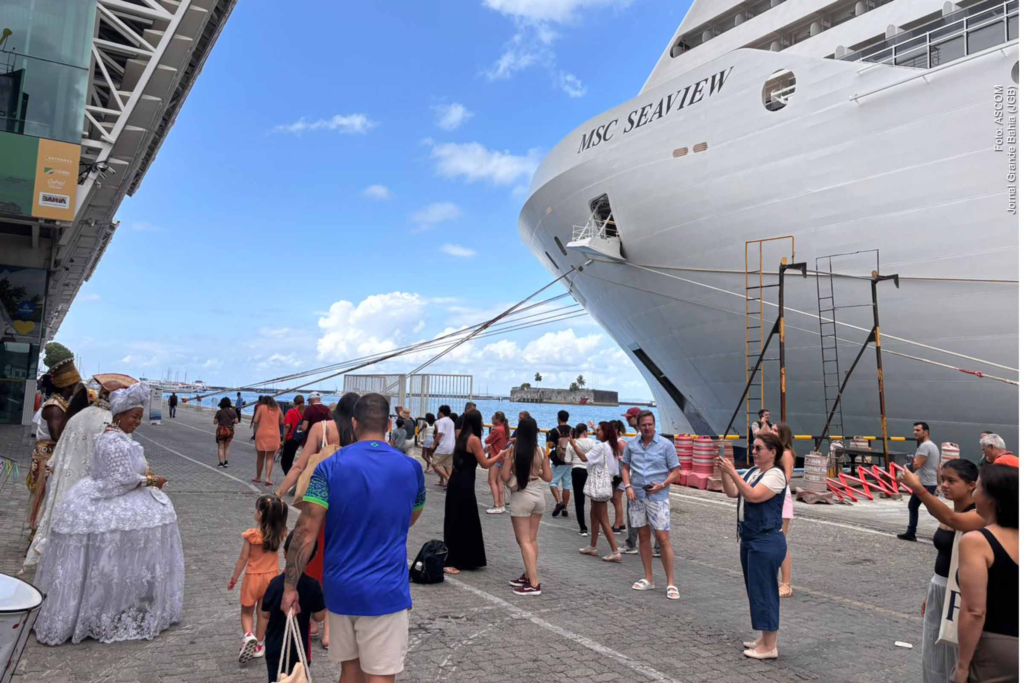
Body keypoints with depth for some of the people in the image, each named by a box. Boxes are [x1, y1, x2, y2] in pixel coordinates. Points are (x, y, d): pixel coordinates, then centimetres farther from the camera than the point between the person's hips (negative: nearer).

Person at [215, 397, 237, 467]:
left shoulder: (219, 412, -10)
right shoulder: (233, 411, -1)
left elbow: (215, 422, -7)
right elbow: (236, 421, -3)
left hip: (221, 430, -3)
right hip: (230, 430, 3)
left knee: (220, 447, 10)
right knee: (227, 446, 19)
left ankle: (221, 463, 6)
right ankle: (226, 462, 12)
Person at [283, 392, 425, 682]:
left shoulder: (329, 467, -6)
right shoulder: (411, 468, -2)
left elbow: (305, 532, -11)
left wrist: (290, 586, -3)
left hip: (340, 588, 2)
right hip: (385, 591, -2)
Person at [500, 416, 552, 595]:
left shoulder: (512, 450, -11)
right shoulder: (541, 451, -3)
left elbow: (505, 477, -11)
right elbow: (548, 477, 1)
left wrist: (505, 459, 5)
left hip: (521, 497, -4)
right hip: (538, 496, 5)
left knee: (524, 541, 0)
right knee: (532, 539, 15)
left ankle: (534, 583, -4)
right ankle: (528, 576, 24)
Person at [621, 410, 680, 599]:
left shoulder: (666, 445, -5)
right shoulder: (631, 444, 4)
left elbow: (675, 471, -2)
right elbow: (625, 467, 12)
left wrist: (662, 485, -18)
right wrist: (628, 486, -4)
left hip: (658, 497, -4)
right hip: (637, 496, 4)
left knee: (663, 538, -6)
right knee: (643, 536, 11)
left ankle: (671, 583, 2)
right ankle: (648, 579, 23)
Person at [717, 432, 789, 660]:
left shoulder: (775, 474, -15)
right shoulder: (752, 471, 10)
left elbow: (753, 496, -27)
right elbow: (732, 492, 7)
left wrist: (732, 472, -30)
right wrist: (723, 472, -7)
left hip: (767, 542, -9)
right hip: (748, 538, 9)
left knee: (764, 590, -2)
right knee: (755, 588, 16)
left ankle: (770, 646, 9)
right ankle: (765, 638, 28)